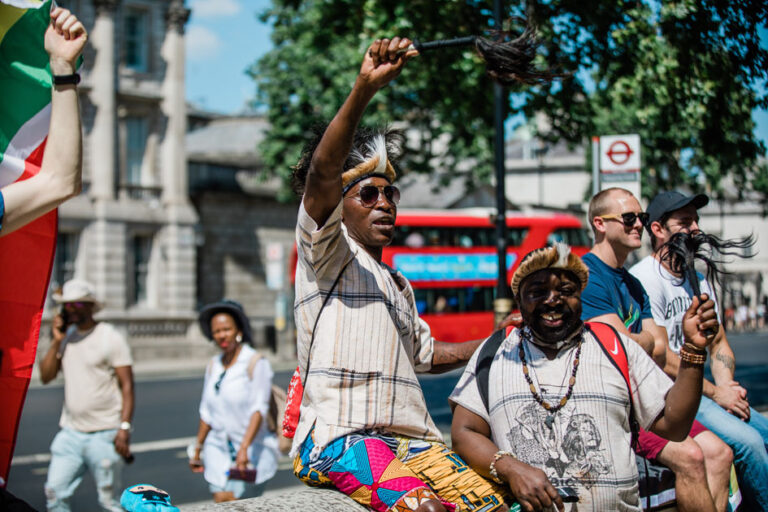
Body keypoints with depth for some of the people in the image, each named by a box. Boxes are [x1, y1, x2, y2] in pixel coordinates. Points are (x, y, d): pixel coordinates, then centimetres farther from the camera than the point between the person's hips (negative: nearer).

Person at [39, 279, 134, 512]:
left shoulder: (110, 338, -6)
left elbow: (127, 384, -8)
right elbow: (46, 376, 5)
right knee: (55, 493, 0)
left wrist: (124, 427, -17)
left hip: (104, 434, -5)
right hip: (71, 431, 5)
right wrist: (56, 342, -5)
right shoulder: (66, 335, 11)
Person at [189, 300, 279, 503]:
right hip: (219, 449, 5)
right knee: (220, 500, -5)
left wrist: (244, 448, -25)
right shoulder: (214, 366, 10)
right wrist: (197, 449, 17)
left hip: (253, 450, -5)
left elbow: (259, 410, -15)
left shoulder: (256, 362, -8)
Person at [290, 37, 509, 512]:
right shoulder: (328, 252, 6)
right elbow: (322, 171, -13)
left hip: (409, 438, 8)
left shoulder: (398, 285, 31)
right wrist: (364, 89, -27)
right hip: (338, 433, -7)